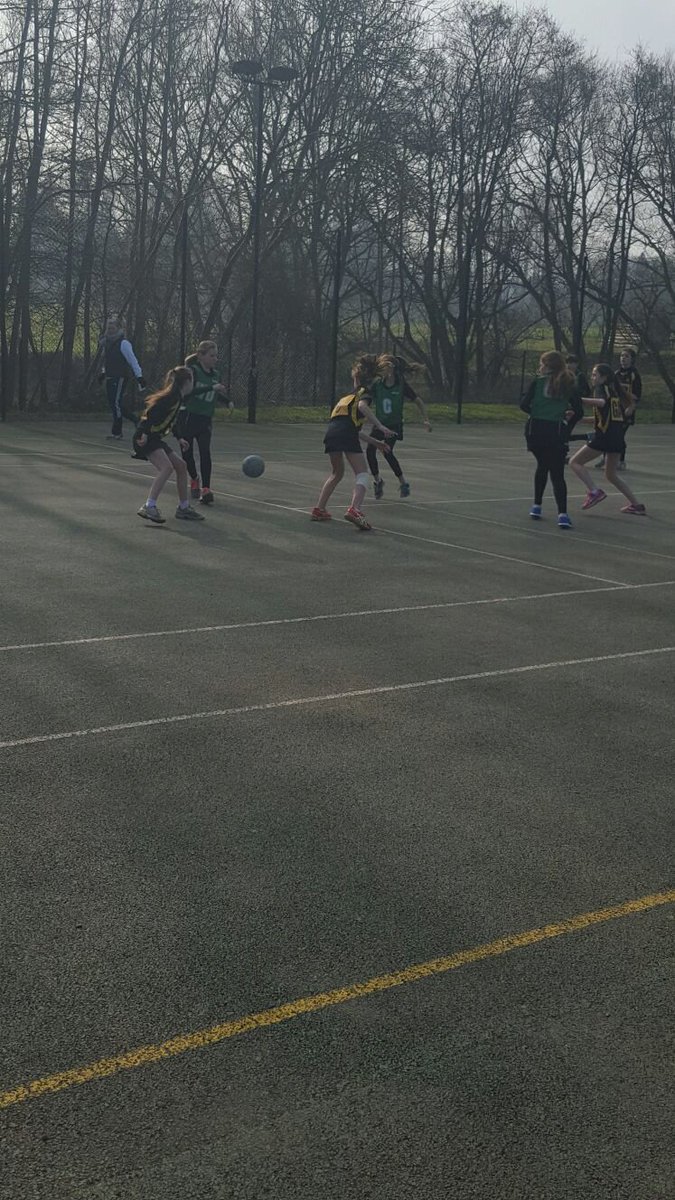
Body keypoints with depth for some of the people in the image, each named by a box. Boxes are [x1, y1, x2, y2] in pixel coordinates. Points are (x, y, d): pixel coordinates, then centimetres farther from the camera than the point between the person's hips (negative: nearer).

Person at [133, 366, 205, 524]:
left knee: (180, 465, 12)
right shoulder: (173, 396, -14)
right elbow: (152, 412, -24)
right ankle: (149, 507, -26)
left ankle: (183, 508, 21)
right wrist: (144, 433, -30)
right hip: (145, 438, -10)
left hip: (154, 439, 10)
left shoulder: (177, 397, 16)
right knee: (167, 467, -25)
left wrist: (178, 439, 40)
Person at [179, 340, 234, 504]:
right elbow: (190, 390, -27)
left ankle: (206, 489, -20)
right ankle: (194, 479, 35)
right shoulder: (193, 371, -9)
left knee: (205, 451, -15)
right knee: (187, 452, 8)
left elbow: (219, 393, 25)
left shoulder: (215, 375, 6)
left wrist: (228, 401, 7)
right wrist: (212, 387, -35)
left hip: (206, 419, 3)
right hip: (188, 417, -3)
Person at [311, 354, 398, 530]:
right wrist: (380, 426, -18)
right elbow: (362, 405, -12)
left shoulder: (348, 398, 35)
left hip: (331, 431, 7)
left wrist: (376, 442, 39)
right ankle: (354, 510, -26)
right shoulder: (366, 393, 14)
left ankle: (319, 509, 23)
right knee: (362, 474, -4)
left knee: (337, 473, 25)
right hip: (346, 432, -7)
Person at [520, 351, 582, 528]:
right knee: (557, 474, 2)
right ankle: (562, 513, -14)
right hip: (558, 432, 0)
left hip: (535, 430, 1)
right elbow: (579, 413, 4)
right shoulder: (569, 386, 6)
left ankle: (537, 506, 28)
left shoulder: (538, 382, 2)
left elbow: (524, 405, -5)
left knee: (542, 466, 24)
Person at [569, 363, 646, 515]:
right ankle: (636, 505, 18)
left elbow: (601, 402, -28)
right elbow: (630, 407, 24)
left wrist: (579, 399, -31)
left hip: (604, 436, -8)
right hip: (618, 438, 8)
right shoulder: (615, 391, 17)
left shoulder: (601, 388, -5)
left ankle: (594, 491, -16)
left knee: (575, 462, 2)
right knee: (611, 475, 21)